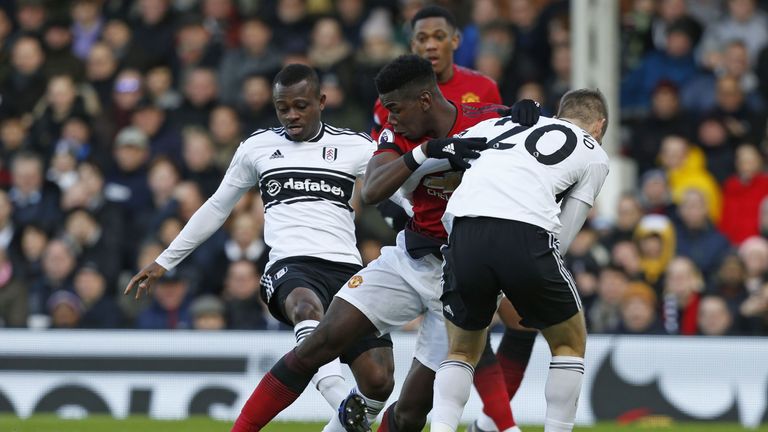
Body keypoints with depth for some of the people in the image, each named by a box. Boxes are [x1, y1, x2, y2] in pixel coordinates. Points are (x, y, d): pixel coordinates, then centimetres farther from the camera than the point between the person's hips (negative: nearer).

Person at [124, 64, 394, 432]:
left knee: (379, 382, -15)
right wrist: (163, 263, 30)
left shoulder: (355, 147, 13)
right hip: (290, 267, -2)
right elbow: (217, 208, 27)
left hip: (346, 269, 2)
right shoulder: (258, 147, 17)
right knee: (307, 307, -41)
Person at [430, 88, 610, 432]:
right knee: (570, 342, 22)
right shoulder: (594, 155, 21)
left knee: (463, 350, 23)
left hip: (464, 235, 3)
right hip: (526, 235, -3)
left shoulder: (503, 124, 31)